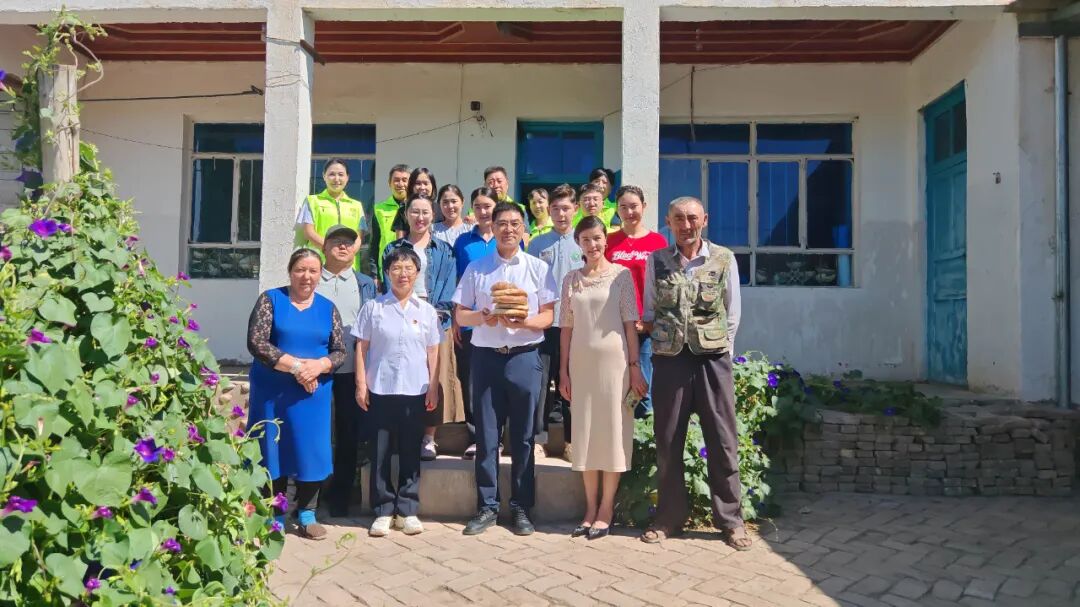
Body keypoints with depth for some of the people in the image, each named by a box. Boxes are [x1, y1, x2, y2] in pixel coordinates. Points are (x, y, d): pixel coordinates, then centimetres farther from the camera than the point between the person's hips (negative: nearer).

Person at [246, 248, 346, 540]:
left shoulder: (328, 308, 8)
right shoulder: (270, 299, 0)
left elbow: (340, 351, 4)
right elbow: (256, 342, -10)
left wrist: (318, 366, -17)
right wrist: (295, 366, -18)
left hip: (314, 393, 2)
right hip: (272, 391, -2)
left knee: (311, 449, 4)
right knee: (273, 450, 4)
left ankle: (307, 514, 17)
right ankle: (274, 515, 18)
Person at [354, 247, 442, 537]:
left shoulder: (426, 311, 7)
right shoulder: (373, 307, 3)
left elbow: (433, 352, 9)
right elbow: (362, 348, 3)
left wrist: (433, 387, 5)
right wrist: (361, 384, -2)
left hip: (415, 391, 1)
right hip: (380, 390, -1)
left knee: (411, 452, 7)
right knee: (381, 452, 4)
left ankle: (408, 510, 17)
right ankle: (383, 511, 15)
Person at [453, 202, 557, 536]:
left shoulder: (538, 268, 5)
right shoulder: (476, 268, 7)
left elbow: (547, 317, 2)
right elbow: (460, 315, 7)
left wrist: (523, 322, -18)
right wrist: (483, 317, -14)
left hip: (524, 357, -1)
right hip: (486, 356, 1)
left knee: (522, 436, 5)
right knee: (486, 435, 5)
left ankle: (521, 508, 16)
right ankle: (487, 507, 16)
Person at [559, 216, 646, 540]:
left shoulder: (621, 274, 1)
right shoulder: (571, 279, 10)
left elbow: (630, 323, -1)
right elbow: (566, 327, 10)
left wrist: (634, 366, -6)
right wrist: (563, 371, 6)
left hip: (614, 360, -3)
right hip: (581, 361, 3)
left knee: (613, 429, 1)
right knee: (584, 431, 6)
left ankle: (606, 509, 11)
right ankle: (590, 506, 17)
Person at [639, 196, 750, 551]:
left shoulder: (724, 260, 3)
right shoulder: (656, 261, 7)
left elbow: (733, 313, 7)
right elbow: (649, 313, 12)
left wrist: (721, 348, 2)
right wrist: (664, 338, 3)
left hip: (713, 359, -1)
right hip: (669, 359, 1)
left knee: (722, 441, 2)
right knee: (668, 442, 7)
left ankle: (730, 518, 15)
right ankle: (669, 517, 20)